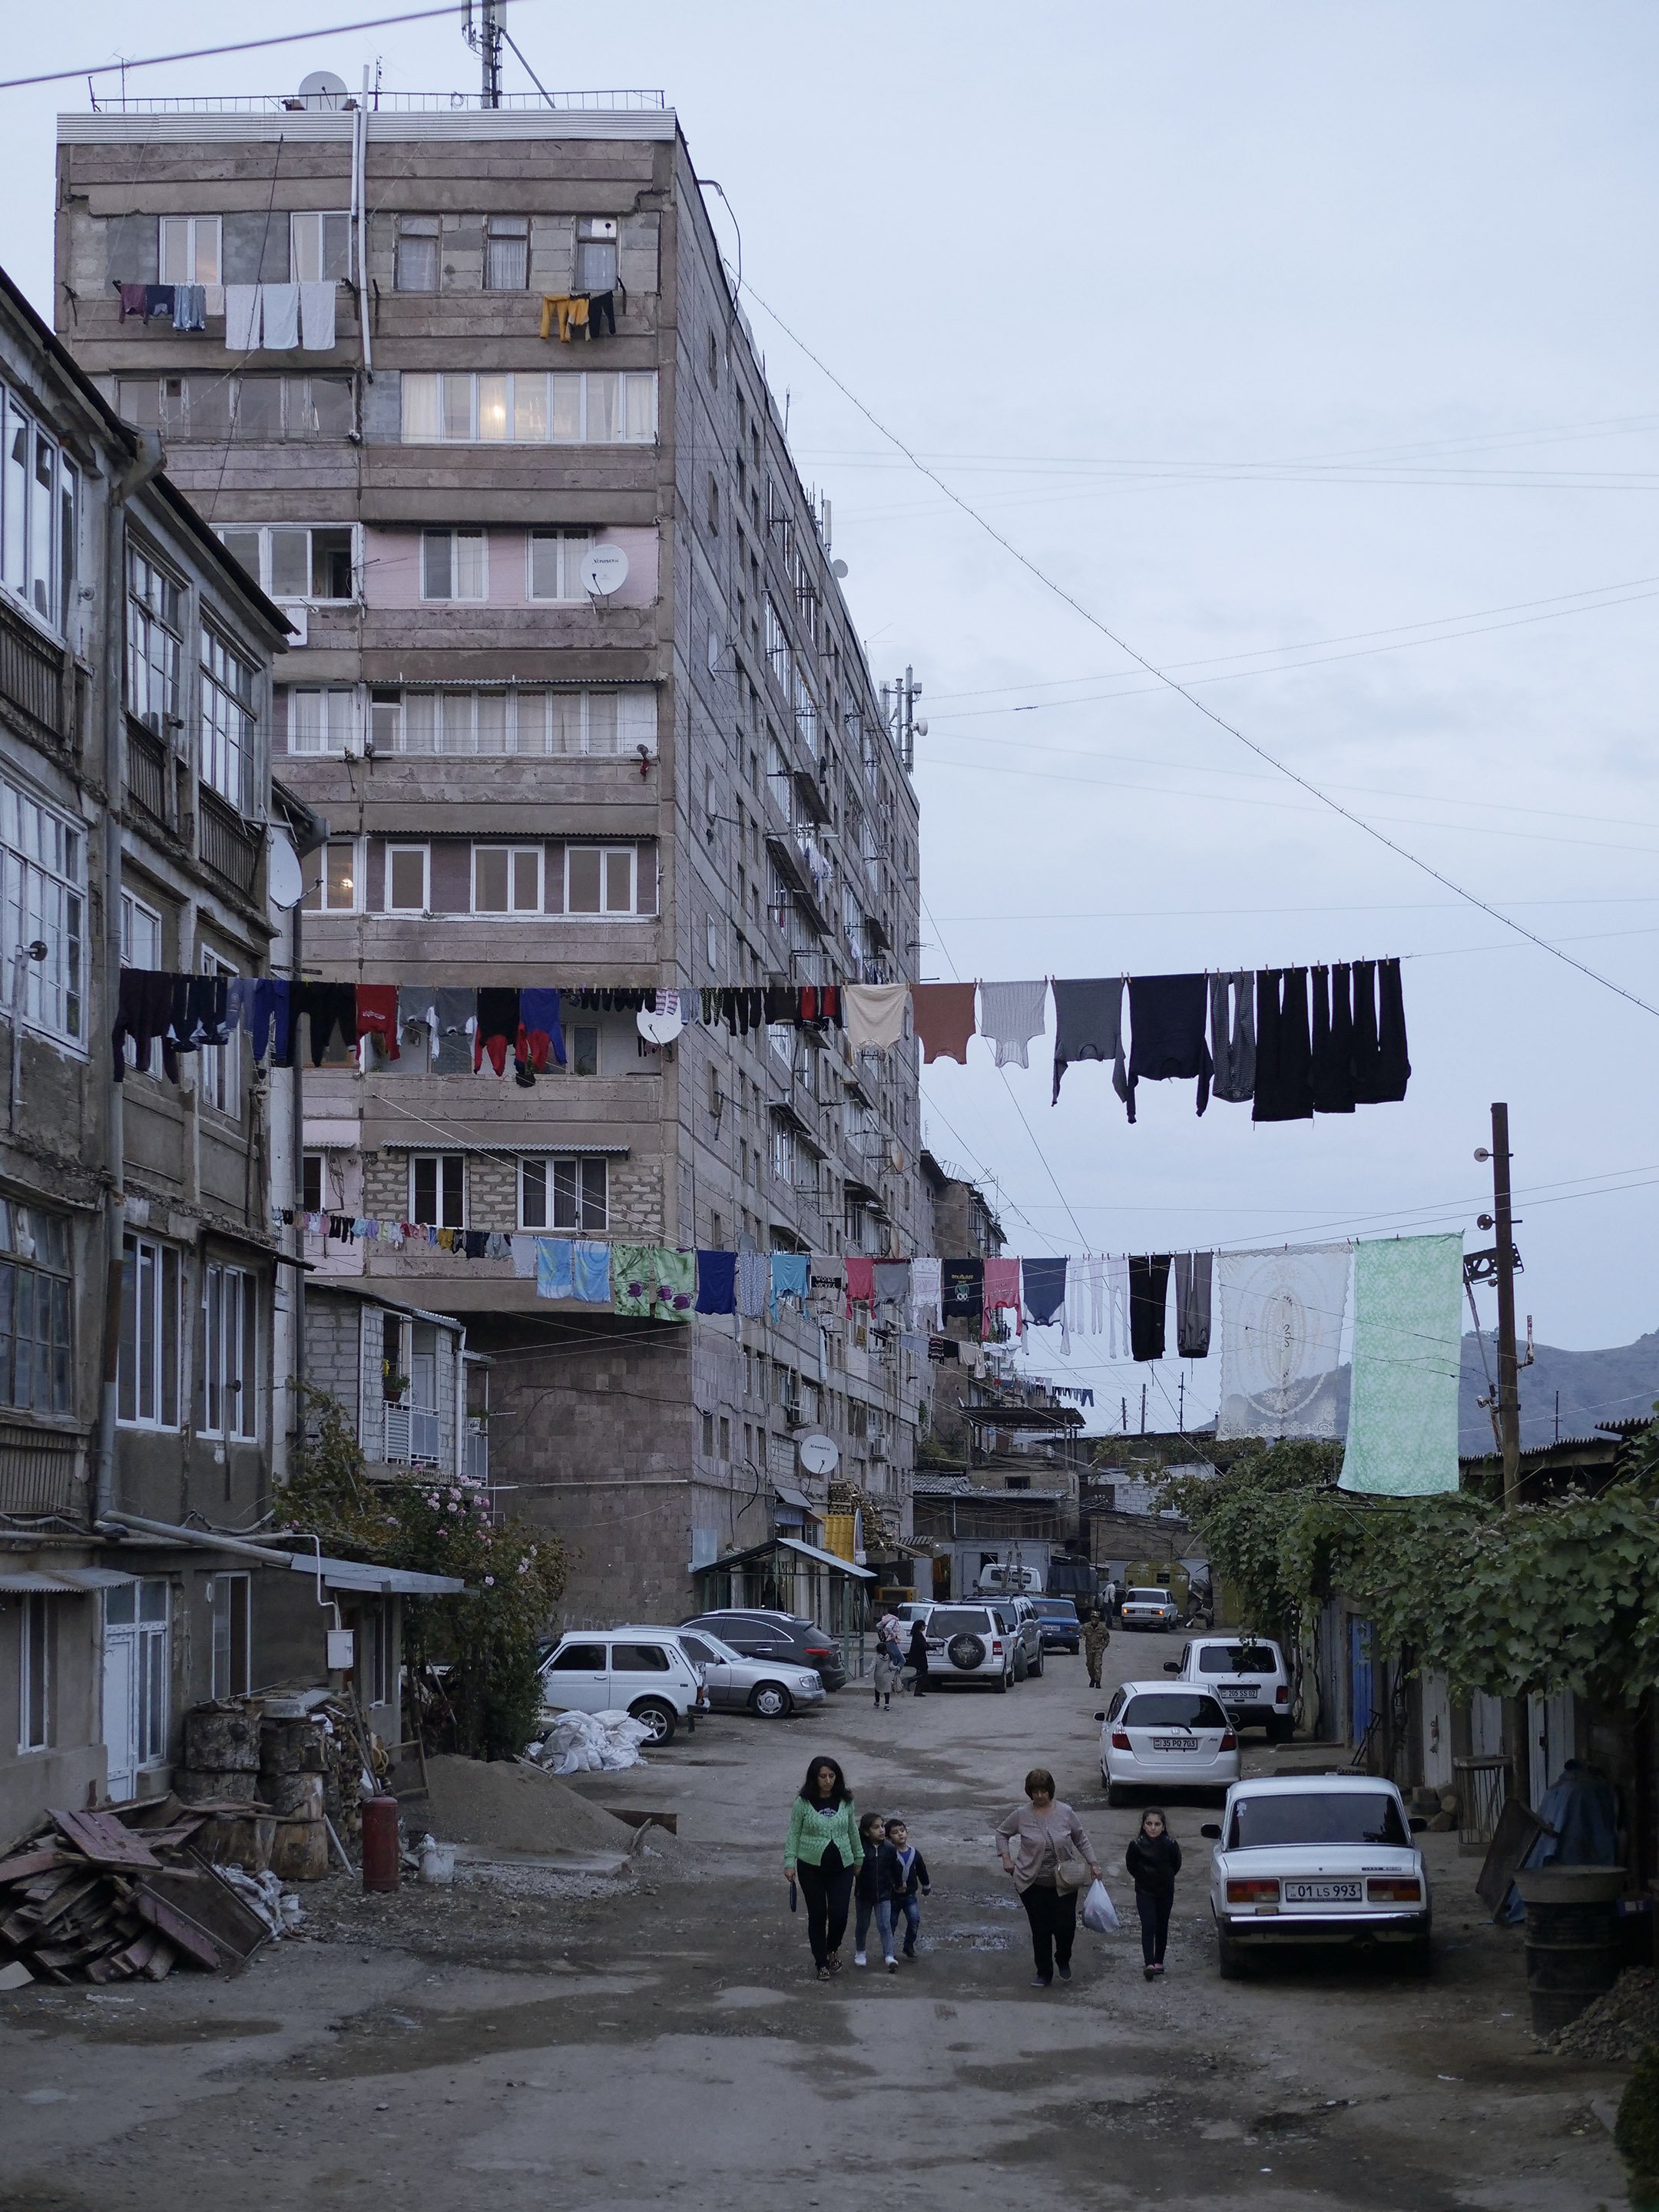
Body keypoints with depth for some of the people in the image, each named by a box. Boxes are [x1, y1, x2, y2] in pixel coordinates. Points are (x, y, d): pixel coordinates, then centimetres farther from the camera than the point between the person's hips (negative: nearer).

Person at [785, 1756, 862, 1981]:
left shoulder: (846, 1802, 0)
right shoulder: (803, 1803, -7)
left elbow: (853, 1832, 11)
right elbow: (793, 1834, -2)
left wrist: (859, 1858, 17)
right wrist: (789, 1863, -7)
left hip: (841, 1868, 1)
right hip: (811, 1868, -1)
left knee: (839, 1914, -6)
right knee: (817, 1915, 5)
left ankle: (833, 1950, 25)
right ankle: (821, 1963, 19)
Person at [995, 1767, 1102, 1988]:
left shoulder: (1065, 1812, -4)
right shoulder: (1022, 1815, -7)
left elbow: (1081, 1840, 7)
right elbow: (1002, 1833, 9)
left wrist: (1092, 1864, 3)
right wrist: (1006, 1858, -1)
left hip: (1064, 1884, 0)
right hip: (1033, 1885, 0)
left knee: (1066, 1926, -2)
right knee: (1040, 1930, 5)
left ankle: (1063, 1961, 29)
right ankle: (1044, 1973, 21)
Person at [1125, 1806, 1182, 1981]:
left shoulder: (1170, 1844, -14)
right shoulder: (1137, 1844, -16)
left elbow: (1176, 1865, 3)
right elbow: (1131, 1865, 0)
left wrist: (1166, 1879, 9)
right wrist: (1144, 1878, 6)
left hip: (1165, 1891, 2)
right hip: (1145, 1893, -2)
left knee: (1162, 1927, 11)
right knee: (1148, 1927, -11)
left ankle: (1159, 1962, 25)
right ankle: (1150, 1964, -18)